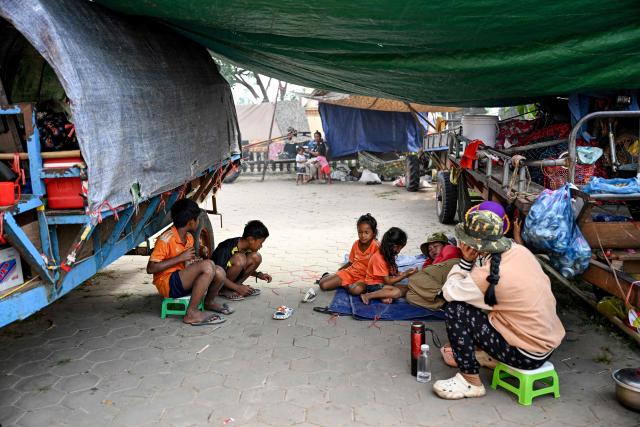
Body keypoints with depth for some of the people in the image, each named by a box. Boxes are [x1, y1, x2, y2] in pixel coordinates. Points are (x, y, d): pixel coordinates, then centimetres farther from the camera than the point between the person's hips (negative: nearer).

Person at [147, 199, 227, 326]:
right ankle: (192, 313, -23)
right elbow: (151, 268, -20)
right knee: (208, 265, -28)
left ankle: (209, 302, 19)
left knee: (219, 272, -11)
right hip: (167, 284, -8)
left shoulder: (189, 238, 9)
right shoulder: (166, 239, -17)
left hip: (184, 282, 8)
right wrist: (180, 258, -21)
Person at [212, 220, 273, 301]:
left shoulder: (247, 248, -4)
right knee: (240, 259, -32)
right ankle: (224, 290, -15)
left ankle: (237, 283, -2)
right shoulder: (227, 248, -27)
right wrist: (238, 288, -28)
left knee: (256, 257, -11)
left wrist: (259, 275, -2)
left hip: (231, 280, 7)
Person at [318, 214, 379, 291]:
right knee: (323, 285, -11)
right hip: (349, 272, 4)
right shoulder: (356, 244, 1)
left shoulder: (376, 246, -16)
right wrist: (338, 271, 10)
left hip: (364, 276, -4)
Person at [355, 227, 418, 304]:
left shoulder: (388, 255, 5)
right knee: (397, 292, -32)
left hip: (383, 283, 9)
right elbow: (388, 281, -19)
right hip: (374, 285, -9)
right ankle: (368, 296, -23)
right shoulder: (379, 258, -23)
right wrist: (405, 275, -18)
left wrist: (404, 273, -8)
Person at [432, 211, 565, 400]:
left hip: (528, 355, -8)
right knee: (480, 298, 19)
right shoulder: (519, 250, -3)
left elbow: (448, 292, -12)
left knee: (454, 310, -10)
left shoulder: (487, 275, -23)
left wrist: (466, 260, -9)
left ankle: (470, 382, 0)